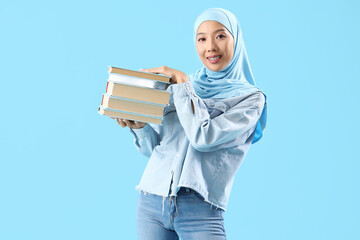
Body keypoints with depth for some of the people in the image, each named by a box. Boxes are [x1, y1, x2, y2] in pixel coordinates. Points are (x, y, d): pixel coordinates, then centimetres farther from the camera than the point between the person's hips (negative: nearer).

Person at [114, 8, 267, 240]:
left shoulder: (250, 97, 0)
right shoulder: (178, 87, 12)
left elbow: (203, 138, -14)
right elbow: (155, 148, 15)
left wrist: (183, 85, -7)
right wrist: (139, 126, -4)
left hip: (199, 210, -4)